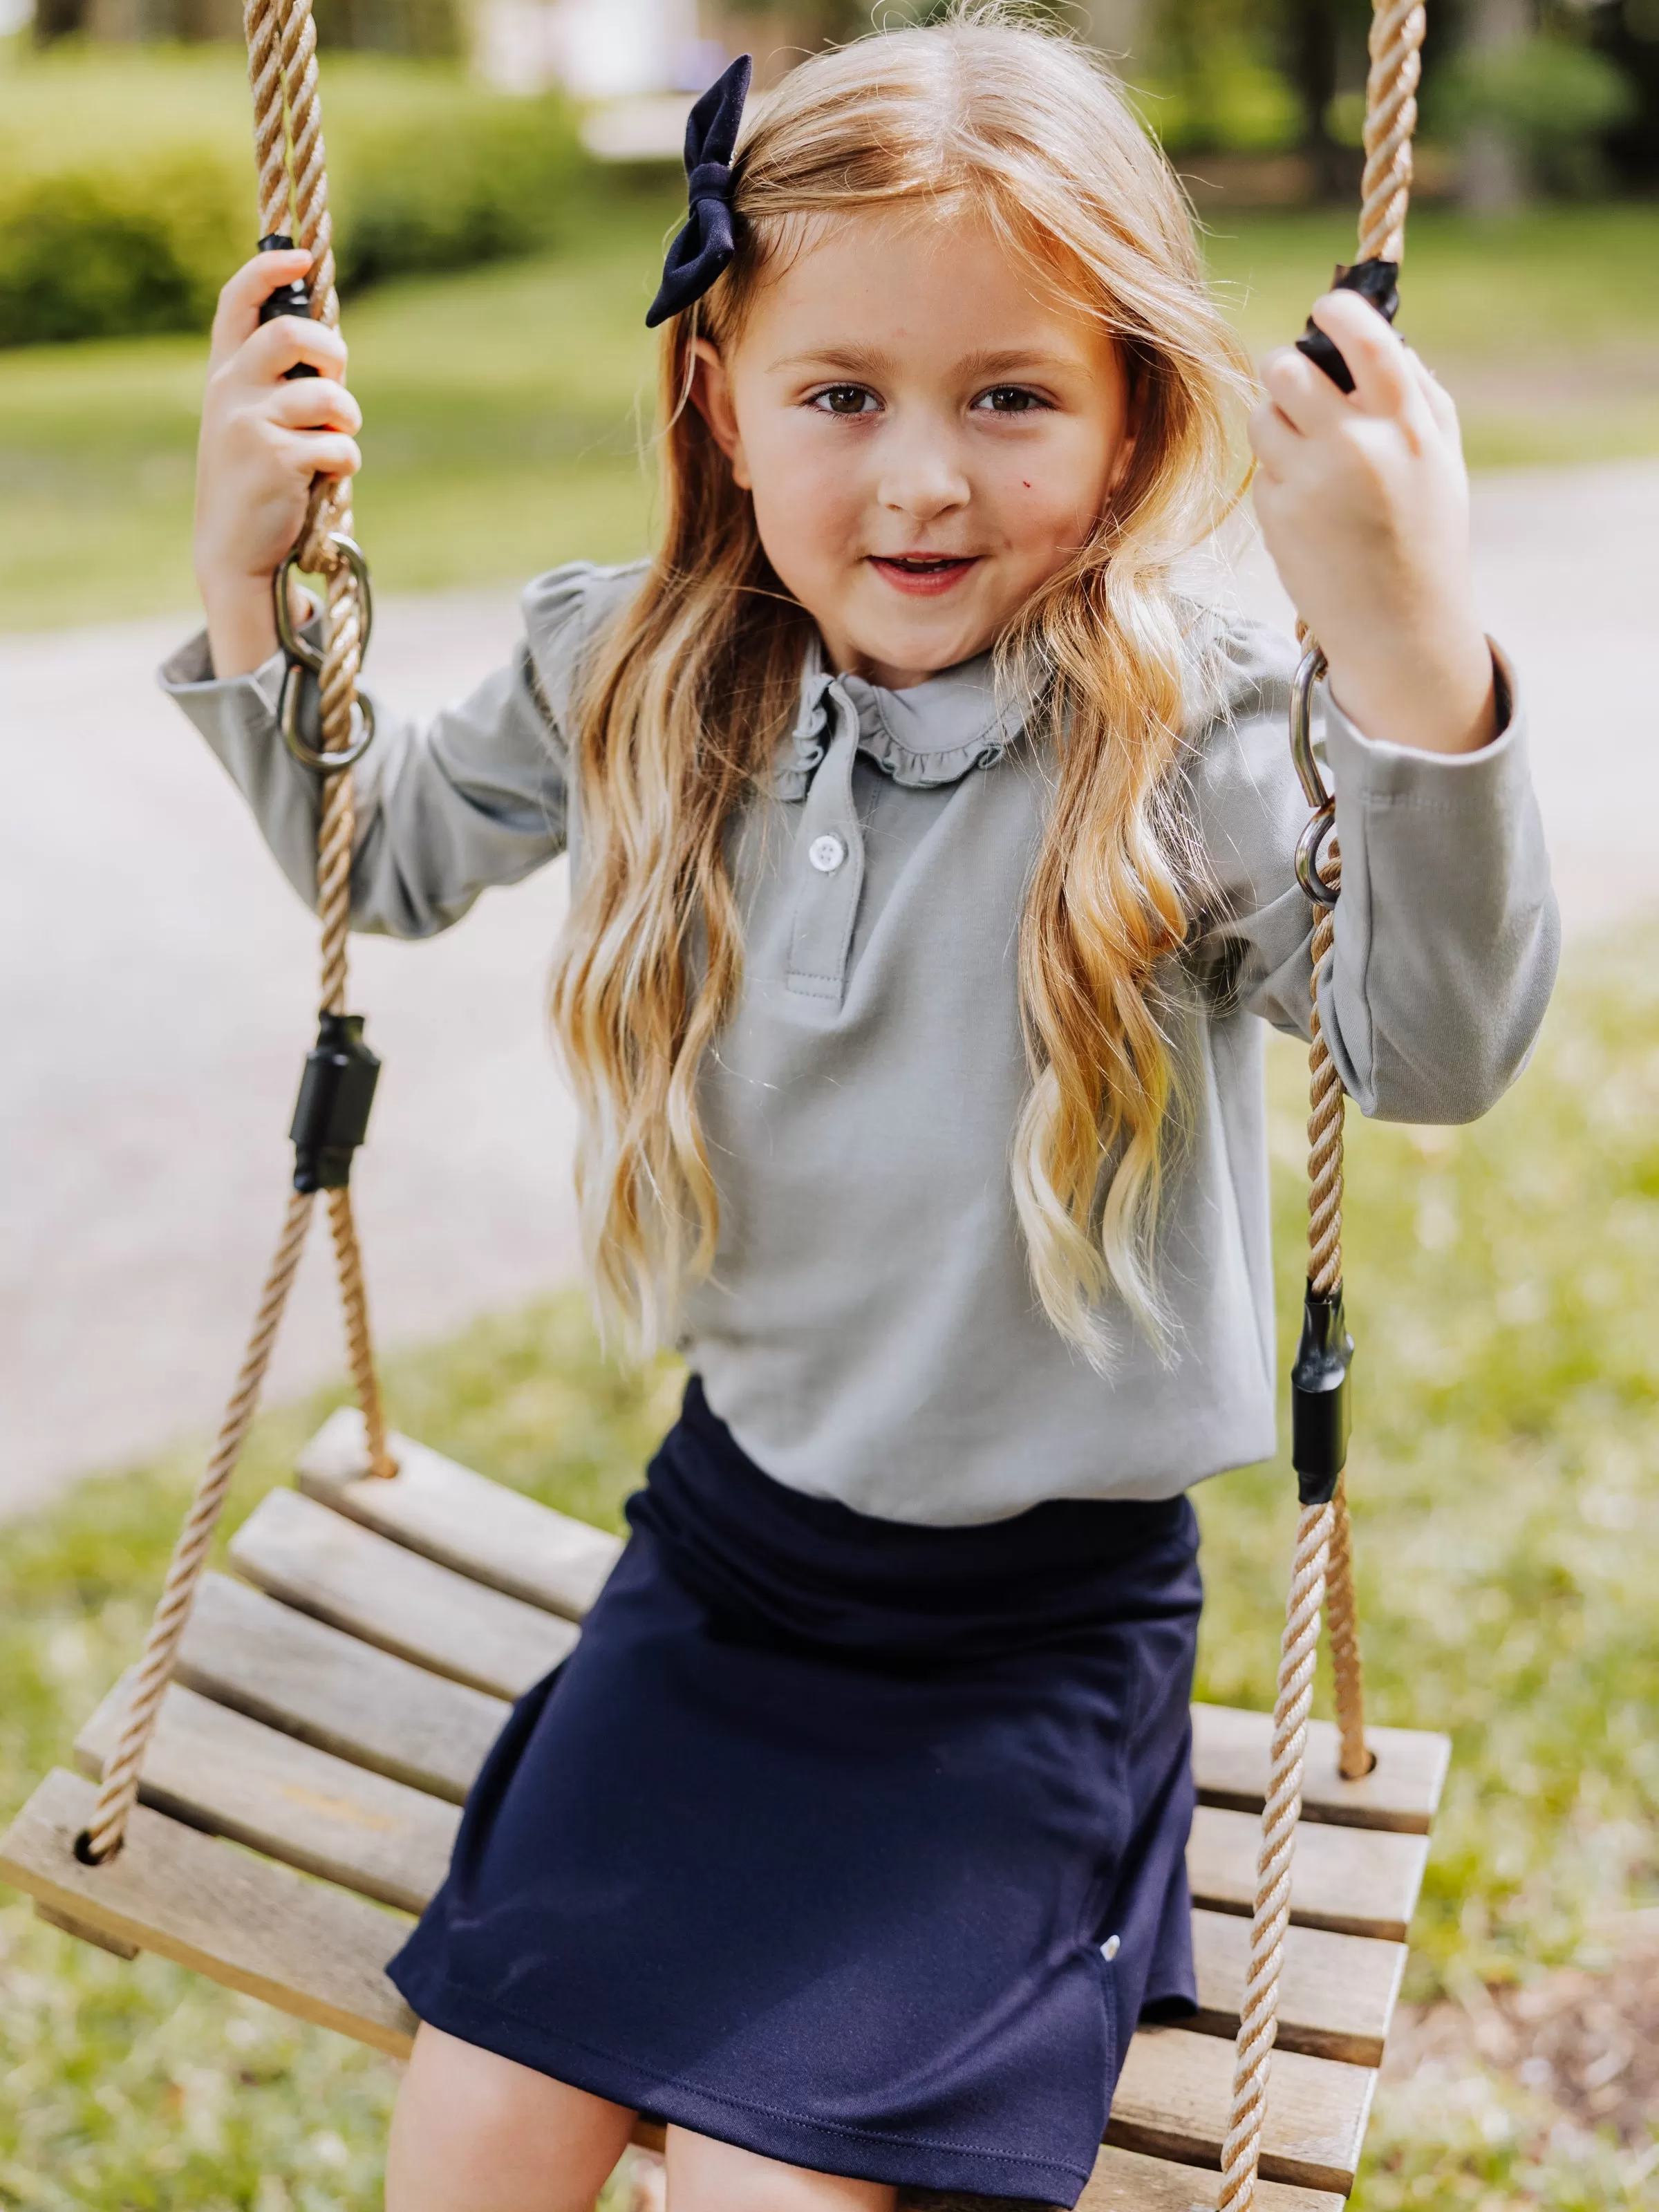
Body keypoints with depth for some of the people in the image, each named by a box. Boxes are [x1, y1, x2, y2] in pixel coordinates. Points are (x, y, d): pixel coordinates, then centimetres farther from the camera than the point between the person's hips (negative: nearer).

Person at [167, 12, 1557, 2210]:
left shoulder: (1196, 742, -18)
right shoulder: (636, 687, -5)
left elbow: (1441, 1044, -32)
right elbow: (382, 855, 13)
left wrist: (1418, 660, -48)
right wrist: (251, 568, -1)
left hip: (1039, 1623, -3)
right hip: (734, 1531, 4)